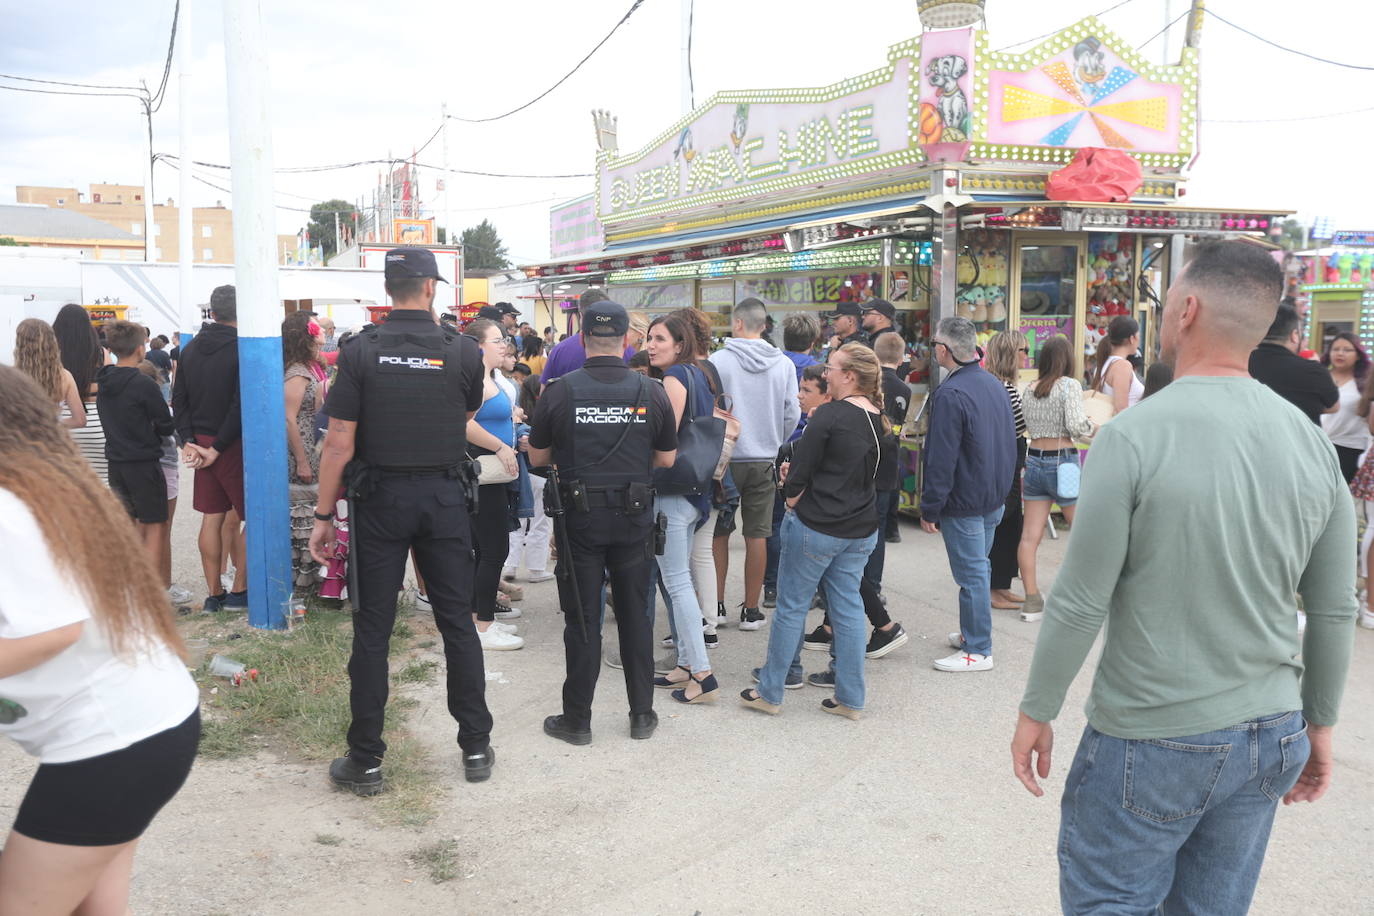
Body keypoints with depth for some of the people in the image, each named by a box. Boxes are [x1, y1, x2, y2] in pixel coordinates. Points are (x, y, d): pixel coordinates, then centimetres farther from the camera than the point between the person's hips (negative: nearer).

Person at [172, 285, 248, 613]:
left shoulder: (191, 348, 9)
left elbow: (179, 399, 7)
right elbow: (240, 405, -19)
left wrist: (187, 441, 1)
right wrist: (218, 448, -13)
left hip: (201, 441, 7)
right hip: (233, 445, -7)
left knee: (211, 518, 10)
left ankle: (214, 594, 15)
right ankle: (239, 591, 6)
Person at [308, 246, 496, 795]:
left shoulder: (361, 352, -8)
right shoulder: (462, 351, -5)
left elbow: (340, 444, -9)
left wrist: (323, 516, -1)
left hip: (381, 497, -1)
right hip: (445, 497, 1)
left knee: (373, 630, 6)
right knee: (457, 622, 11)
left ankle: (365, 761, 13)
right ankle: (476, 748, 19)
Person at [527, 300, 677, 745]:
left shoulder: (559, 392, -10)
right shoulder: (651, 392, -5)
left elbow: (537, 457, 0)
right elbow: (667, 459, 3)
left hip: (579, 516, -1)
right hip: (634, 515, 2)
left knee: (582, 619, 7)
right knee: (636, 615, 14)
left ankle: (577, 719, 16)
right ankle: (642, 713, 23)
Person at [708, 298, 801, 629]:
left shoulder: (718, 360, -10)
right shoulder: (784, 364, -1)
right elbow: (792, 414, 1)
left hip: (725, 458, -2)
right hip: (764, 460, 2)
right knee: (757, 535, 8)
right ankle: (751, 610, 14)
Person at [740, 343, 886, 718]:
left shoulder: (829, 415, -15)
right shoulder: (880, 422, 7)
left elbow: (799, 473, -13)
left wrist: (792, 500, 7)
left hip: (817, 528, -7)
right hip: (862, 529, 7)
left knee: (791, 607, 5)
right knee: (848, 607, 13)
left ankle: (770, 692, 15)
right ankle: (851, 698, 17)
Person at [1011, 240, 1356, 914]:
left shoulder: (1134, 436, -18)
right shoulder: (1313, 444, -1)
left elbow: (1080, 604, -16)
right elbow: (1334, 612, 6)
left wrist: (1036, 712, -3)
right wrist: (1319, 723, 19)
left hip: (1152, 741, -6)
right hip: (1271, 737, 6)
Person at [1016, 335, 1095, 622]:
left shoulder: (1027, 390, 8)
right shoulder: (1069, 385, -9)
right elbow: (1076, 426, -17)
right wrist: (1093, 427, 2)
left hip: (1034, 460, 5)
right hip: (1062, 462, -5)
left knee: (1029, 536, 3)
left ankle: (1032, 601, 6)